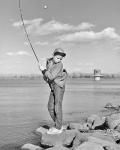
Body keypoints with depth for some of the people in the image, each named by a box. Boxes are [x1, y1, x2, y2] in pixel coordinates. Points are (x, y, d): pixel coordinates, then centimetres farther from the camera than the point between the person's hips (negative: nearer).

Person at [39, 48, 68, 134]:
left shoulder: (60, 65, -13)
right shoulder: (49, 62, 10)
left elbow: (51, 77, -19)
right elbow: (46, 77, 14)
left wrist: (43, 70, -10)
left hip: (59, 86, -8)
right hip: (53, 87, 8)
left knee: (57, 107, -6)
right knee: (50, 107, 8)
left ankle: (58, 128, 2)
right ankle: (58, 125, 18)